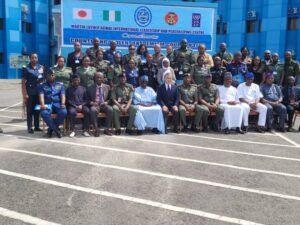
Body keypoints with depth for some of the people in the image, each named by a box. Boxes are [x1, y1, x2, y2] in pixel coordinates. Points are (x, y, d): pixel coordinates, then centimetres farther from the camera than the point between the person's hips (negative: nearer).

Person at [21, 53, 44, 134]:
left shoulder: (41, 67, 8)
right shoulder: (26, 68, -4)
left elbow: (44, 79, 15)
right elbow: (24, 82, -6)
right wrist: (25, 94, -11)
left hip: (39, 92, 4)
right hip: (30, 93, -4)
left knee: (37, 110, 10)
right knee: (30, 110, 1)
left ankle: (37, 126, 19)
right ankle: (29, 127, 8)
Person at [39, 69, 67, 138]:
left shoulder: (60, 85, 18)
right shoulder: (42, 86, 15)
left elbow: (63, 95, 4)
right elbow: (41, 96, -1)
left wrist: (63, 104, -17)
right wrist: (42, 104, -22)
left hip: (57, 104, 1)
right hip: (47, 104, -1)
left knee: (64, 112, -33)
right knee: (44, 113, -35)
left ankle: (51, 129, -12)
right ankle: (56, 130, -18)